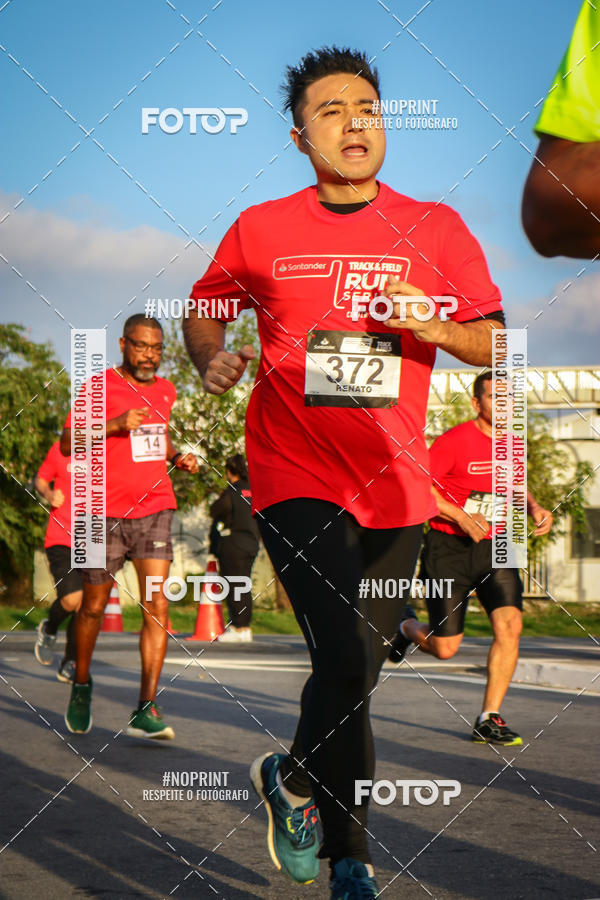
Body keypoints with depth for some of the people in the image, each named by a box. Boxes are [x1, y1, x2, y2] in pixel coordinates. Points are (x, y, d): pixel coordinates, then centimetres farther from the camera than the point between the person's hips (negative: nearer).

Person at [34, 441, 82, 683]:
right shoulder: (61, 449, -1)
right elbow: (40, 480, 15)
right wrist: (49, 495, -7)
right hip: (61, 540, -2)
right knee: (72, 598, -18)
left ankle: (69, 665, 19)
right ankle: (49, 629, 16)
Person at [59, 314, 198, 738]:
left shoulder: (165, 390, 14)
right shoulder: (100, 387, -3)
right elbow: (68, 443, -8)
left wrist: (178, 457, 11)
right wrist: (114, 425, -21)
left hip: (155, 510, 3)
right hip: (106, 512, -3)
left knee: (158, 606, -10)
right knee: (94, 606, 8)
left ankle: (146, 710, -11)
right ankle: (82, 683, 34)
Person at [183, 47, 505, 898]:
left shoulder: (435, 228, 5)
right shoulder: (260, 230, 3)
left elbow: (494, 343, 7)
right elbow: (203, 308, 19)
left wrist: (432, 326, -13)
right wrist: (212, 355, -2)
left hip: (394, 484, 3)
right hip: (298, 476, -3)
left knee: (359, 670, 12)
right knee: (345, 662, -18)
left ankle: (294, 780, 42)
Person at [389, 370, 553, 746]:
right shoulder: (456, 440, -14)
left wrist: (535, 508, 3)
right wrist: (460, 517, -24)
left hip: (494, 547, 5)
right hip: (449, 548, -5)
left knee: (509, 623, -19)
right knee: (445, 649, -2)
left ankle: (489, 720, -9)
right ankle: (407, 627, 36)